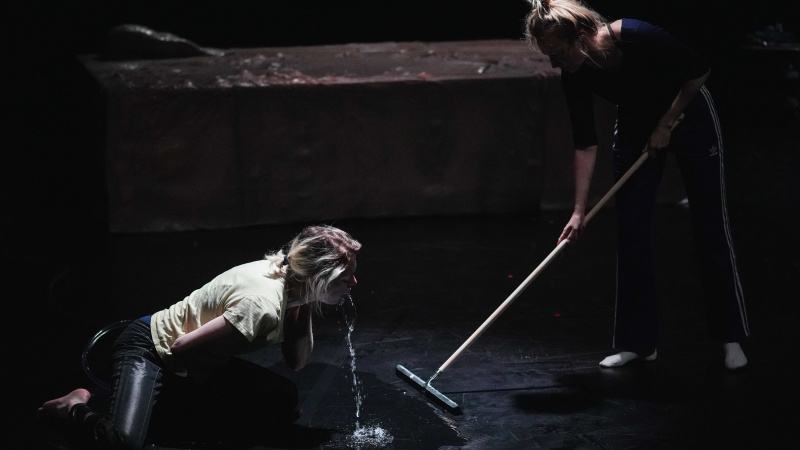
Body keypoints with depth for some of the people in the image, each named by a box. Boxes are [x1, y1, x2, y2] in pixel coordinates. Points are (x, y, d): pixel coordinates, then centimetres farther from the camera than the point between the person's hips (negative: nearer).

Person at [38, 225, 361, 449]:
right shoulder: (263, 304, -33)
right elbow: (183, 348, -29)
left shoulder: (292, 285, -5)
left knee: (283, 402, 2)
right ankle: (76, 410, -1)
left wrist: (305, 311, -13)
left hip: (196, 365, 9)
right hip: (150, 348, -9)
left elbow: (296, 361, 1)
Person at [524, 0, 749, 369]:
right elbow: (585, 144, -12)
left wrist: (666, 125, -18)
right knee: (631, 231, -2)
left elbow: (699, 70, -20)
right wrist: (579, 211, -16)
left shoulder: (637, 37, -34)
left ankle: (731, 338, 11)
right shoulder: (575, 76, -19)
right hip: (635, 128, 5)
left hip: (688, 115, -4)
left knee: (710, 226, 0)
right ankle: (637, 342, 7)